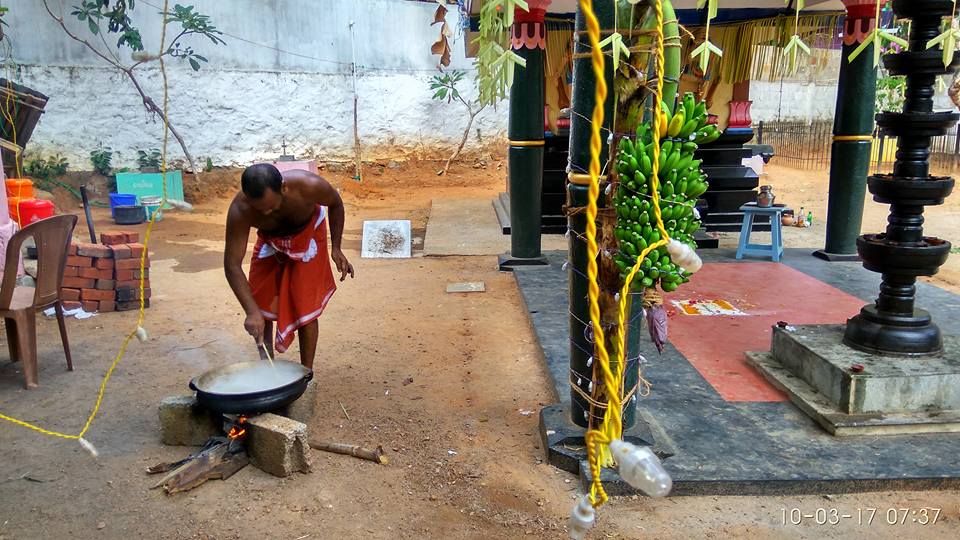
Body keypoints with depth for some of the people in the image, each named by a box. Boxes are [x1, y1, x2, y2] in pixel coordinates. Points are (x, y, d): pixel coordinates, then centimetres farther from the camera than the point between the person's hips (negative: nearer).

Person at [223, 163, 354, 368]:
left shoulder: (309, 186, -39)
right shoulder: (240, 211, -38)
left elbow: (335, 204, -14)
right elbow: (232, 265, -34)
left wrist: (336, 248, -14)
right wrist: (252, 312, -42)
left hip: (307, 233, -1)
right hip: (269, 241, 2)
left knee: (305, 308, -5)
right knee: (262, 307, 5)